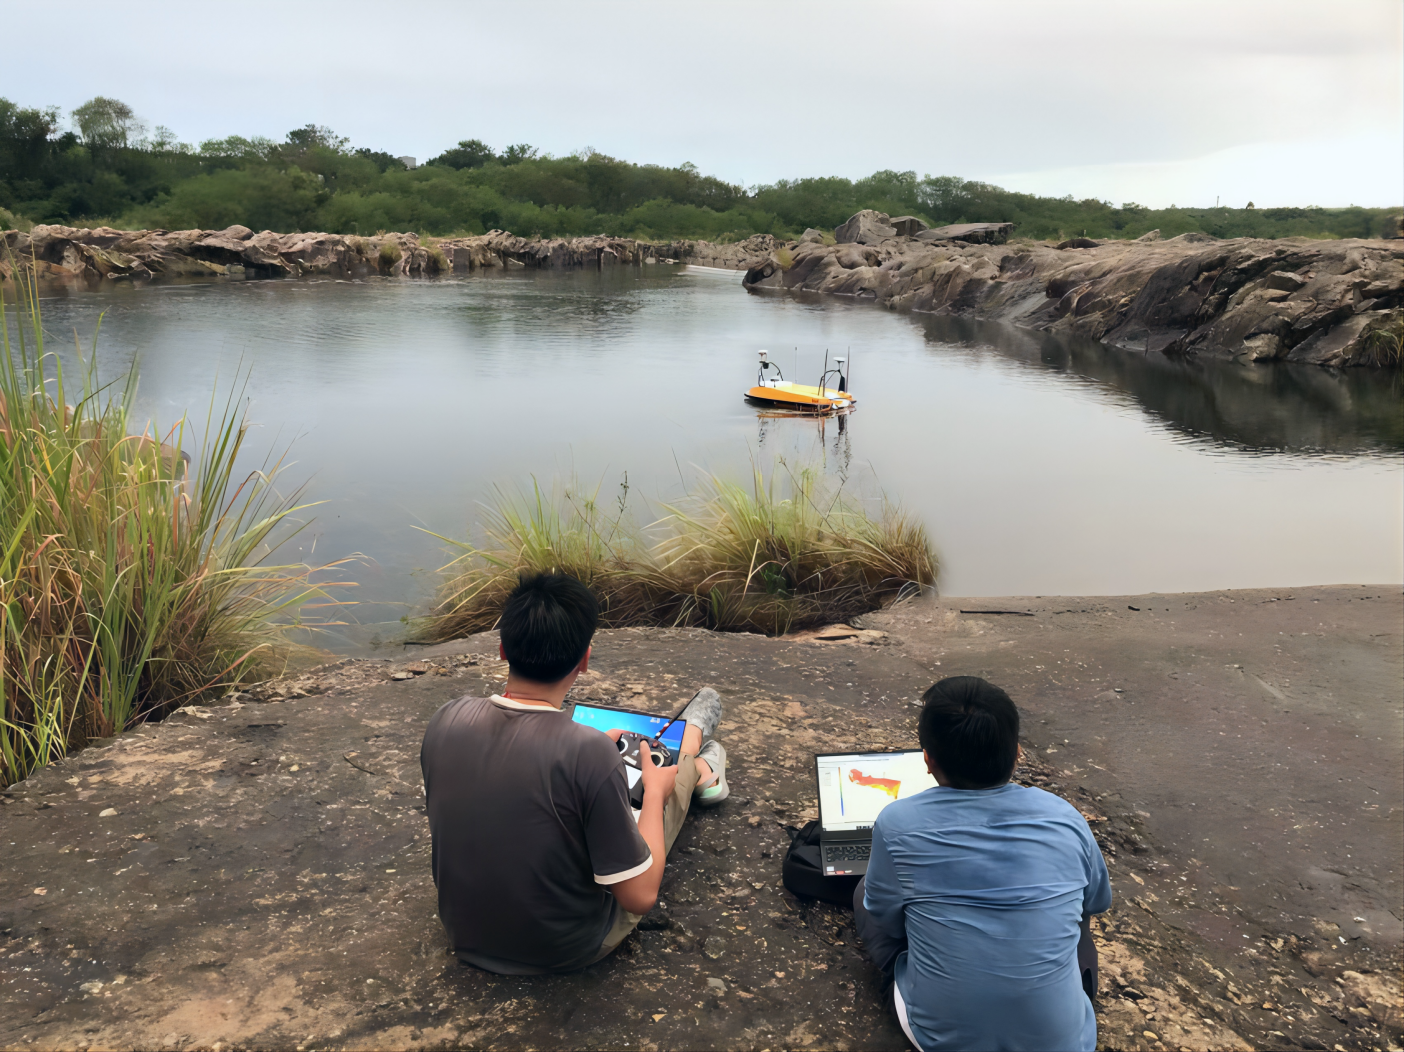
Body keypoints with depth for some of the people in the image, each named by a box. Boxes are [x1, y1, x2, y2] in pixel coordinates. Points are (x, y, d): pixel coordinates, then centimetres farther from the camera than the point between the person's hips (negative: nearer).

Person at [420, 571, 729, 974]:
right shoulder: (589, 752, -34)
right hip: (568, 952, -4)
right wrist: (654, 792, -8)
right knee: (675, 769, 16)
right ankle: (699, 764, 54)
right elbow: (640, 896, -24)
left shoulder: (444, 722, -18)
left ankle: (700, 771, 54)